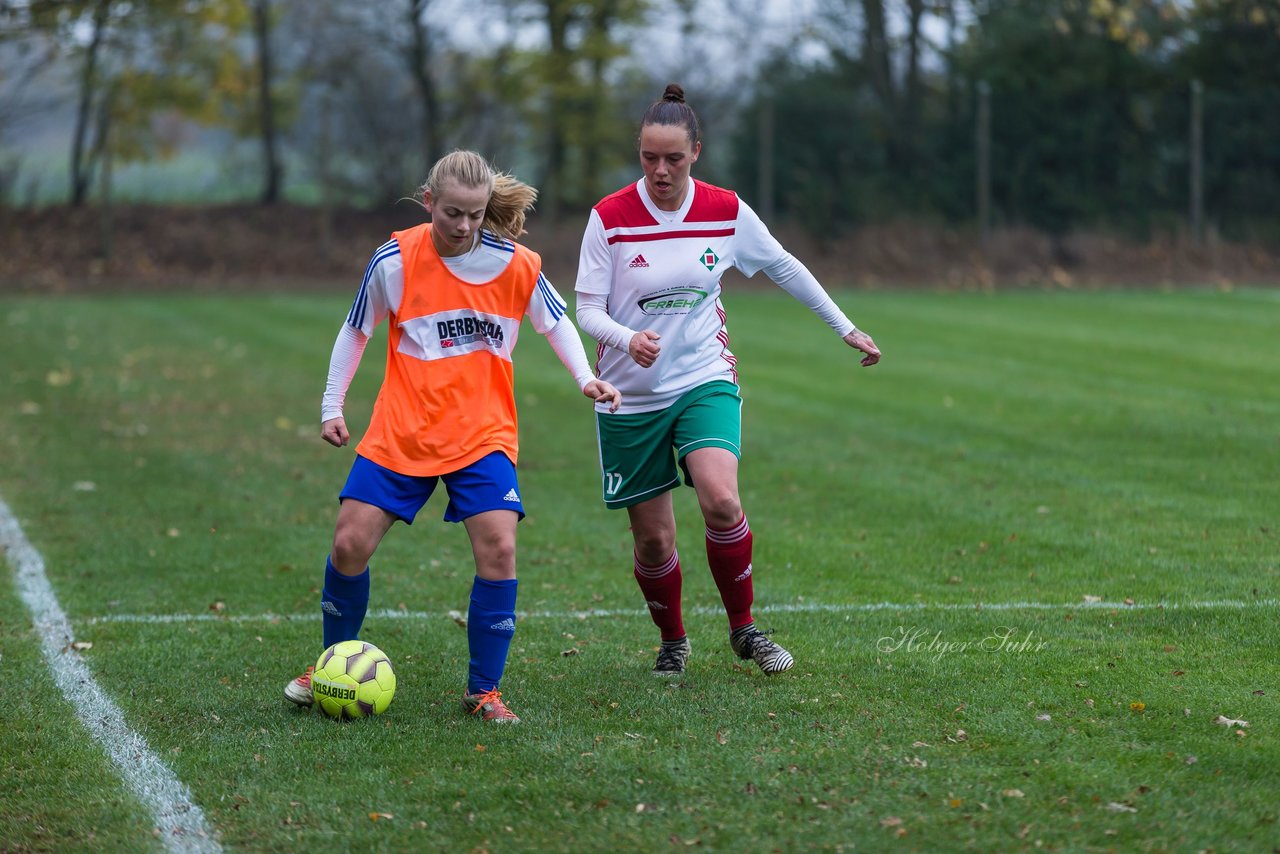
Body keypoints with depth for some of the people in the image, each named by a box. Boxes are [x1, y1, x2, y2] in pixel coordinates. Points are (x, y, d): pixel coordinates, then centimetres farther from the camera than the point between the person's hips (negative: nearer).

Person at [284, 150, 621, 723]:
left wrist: (585, 378, -1)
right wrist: (332, 406, 8)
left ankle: (483, 691, 0)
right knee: (349, 544, -4)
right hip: (400, 433, 0)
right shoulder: (395, 260, -7)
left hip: (482, 434, 0)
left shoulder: (515, 265, -6)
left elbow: (554, 322, 12)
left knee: (498, 551, -16)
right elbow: (355, 331, 8)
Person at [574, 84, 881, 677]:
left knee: (721, 501, -24)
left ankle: (743, 629, -4)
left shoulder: (726, 211, -3)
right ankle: (672, 641, 30)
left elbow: (783, 267, 12)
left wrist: (845, 328, 17)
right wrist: (628, 339, -30)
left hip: (706, 380, 0)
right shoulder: (609, 218, -10)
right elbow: (587, 309, -9)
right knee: (653, 539, 2)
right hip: (631, 397, 0)